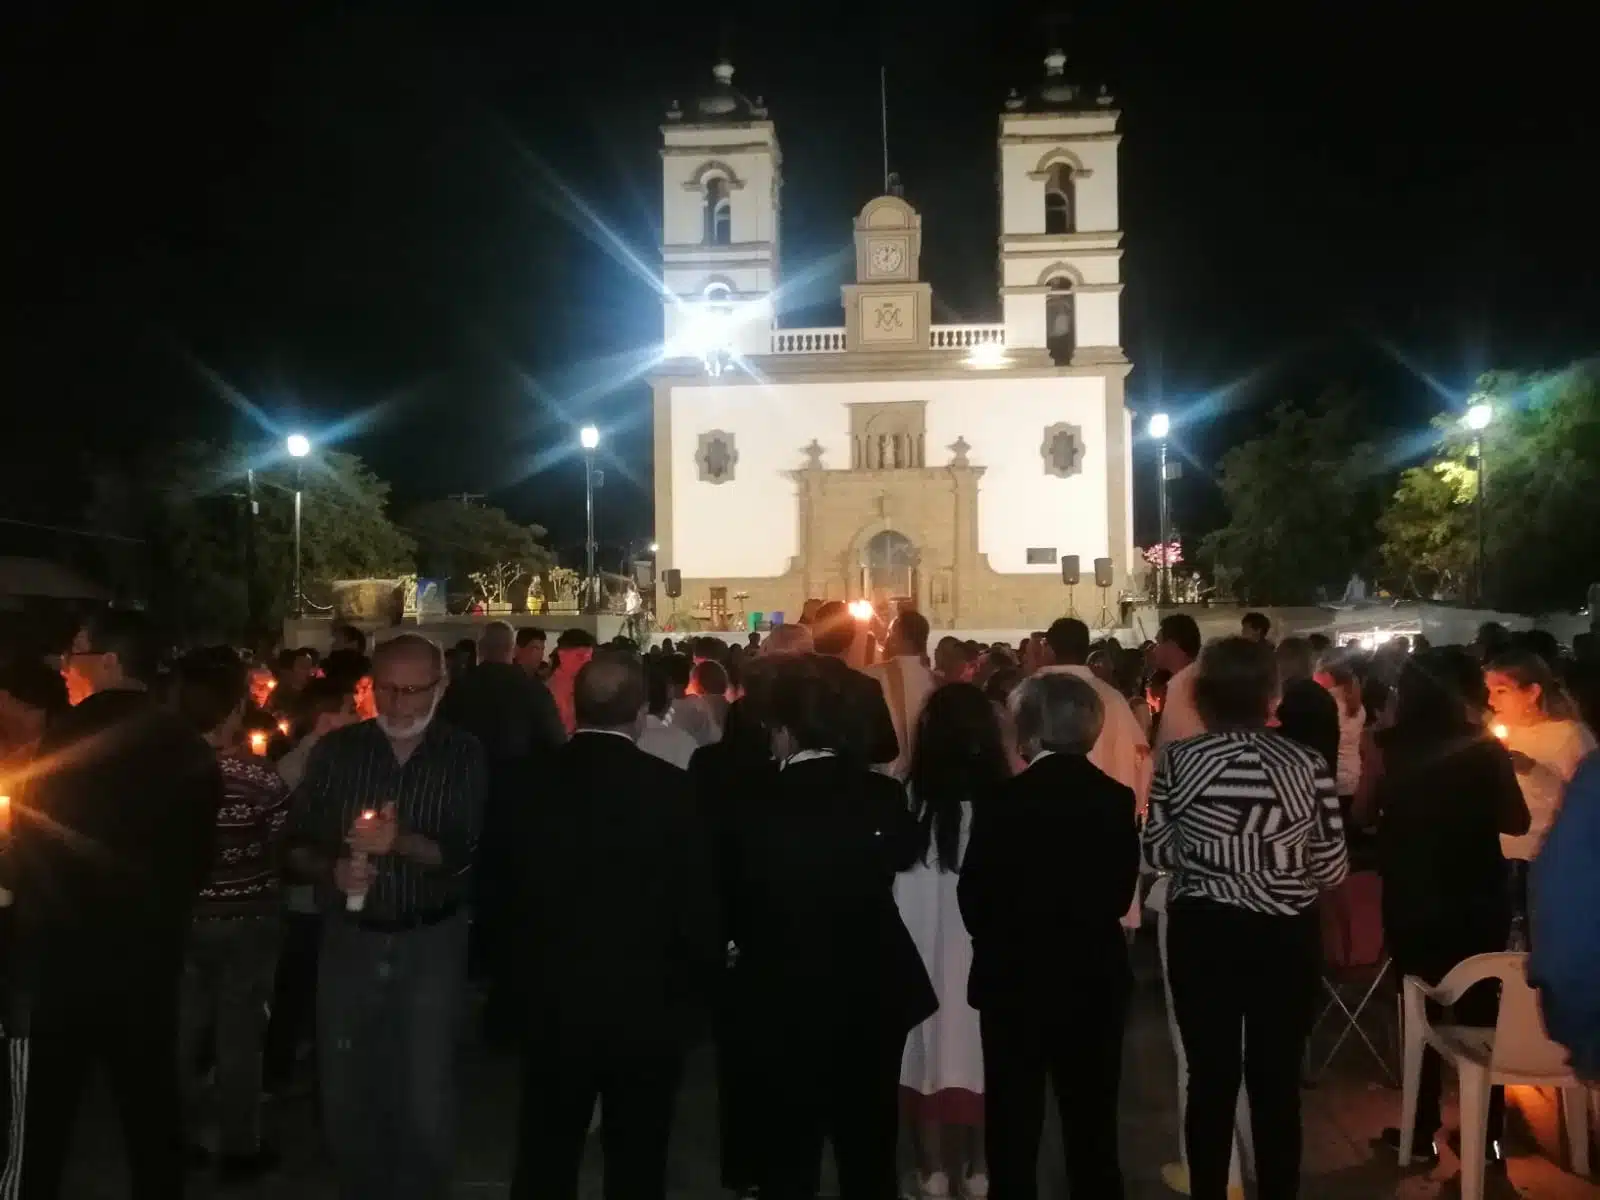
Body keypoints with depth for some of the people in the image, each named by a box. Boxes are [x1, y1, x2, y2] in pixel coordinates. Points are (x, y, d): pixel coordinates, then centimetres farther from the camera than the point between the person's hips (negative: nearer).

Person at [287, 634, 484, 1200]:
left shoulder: (464, 756, -6)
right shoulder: (336, 749, -1)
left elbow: (468, 854, -13)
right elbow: (298, 844, 2)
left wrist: (402, 842, -29)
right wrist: (332, 870, -18)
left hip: (430, 944, -2)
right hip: (348, 939, 2)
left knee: (426, 1099, 2)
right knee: (344, 1090, 12)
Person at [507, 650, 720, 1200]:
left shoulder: (533, 783, -9)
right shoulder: (669, 787, -17)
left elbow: (507, 892, 0)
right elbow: (698, 906, -13)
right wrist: (694, 989, 3)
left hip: (553, 1003, 2)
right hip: (648, 1007, -2)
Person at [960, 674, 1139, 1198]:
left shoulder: (1002, 801, -18)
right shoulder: (1117, 799, -6)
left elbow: (974, 897, -9)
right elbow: (1121, 894, 1)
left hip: (1016, 978, -3)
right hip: (1095, 978, 4)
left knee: (1014, 1121, 12)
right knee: (1093, 1122, 18)